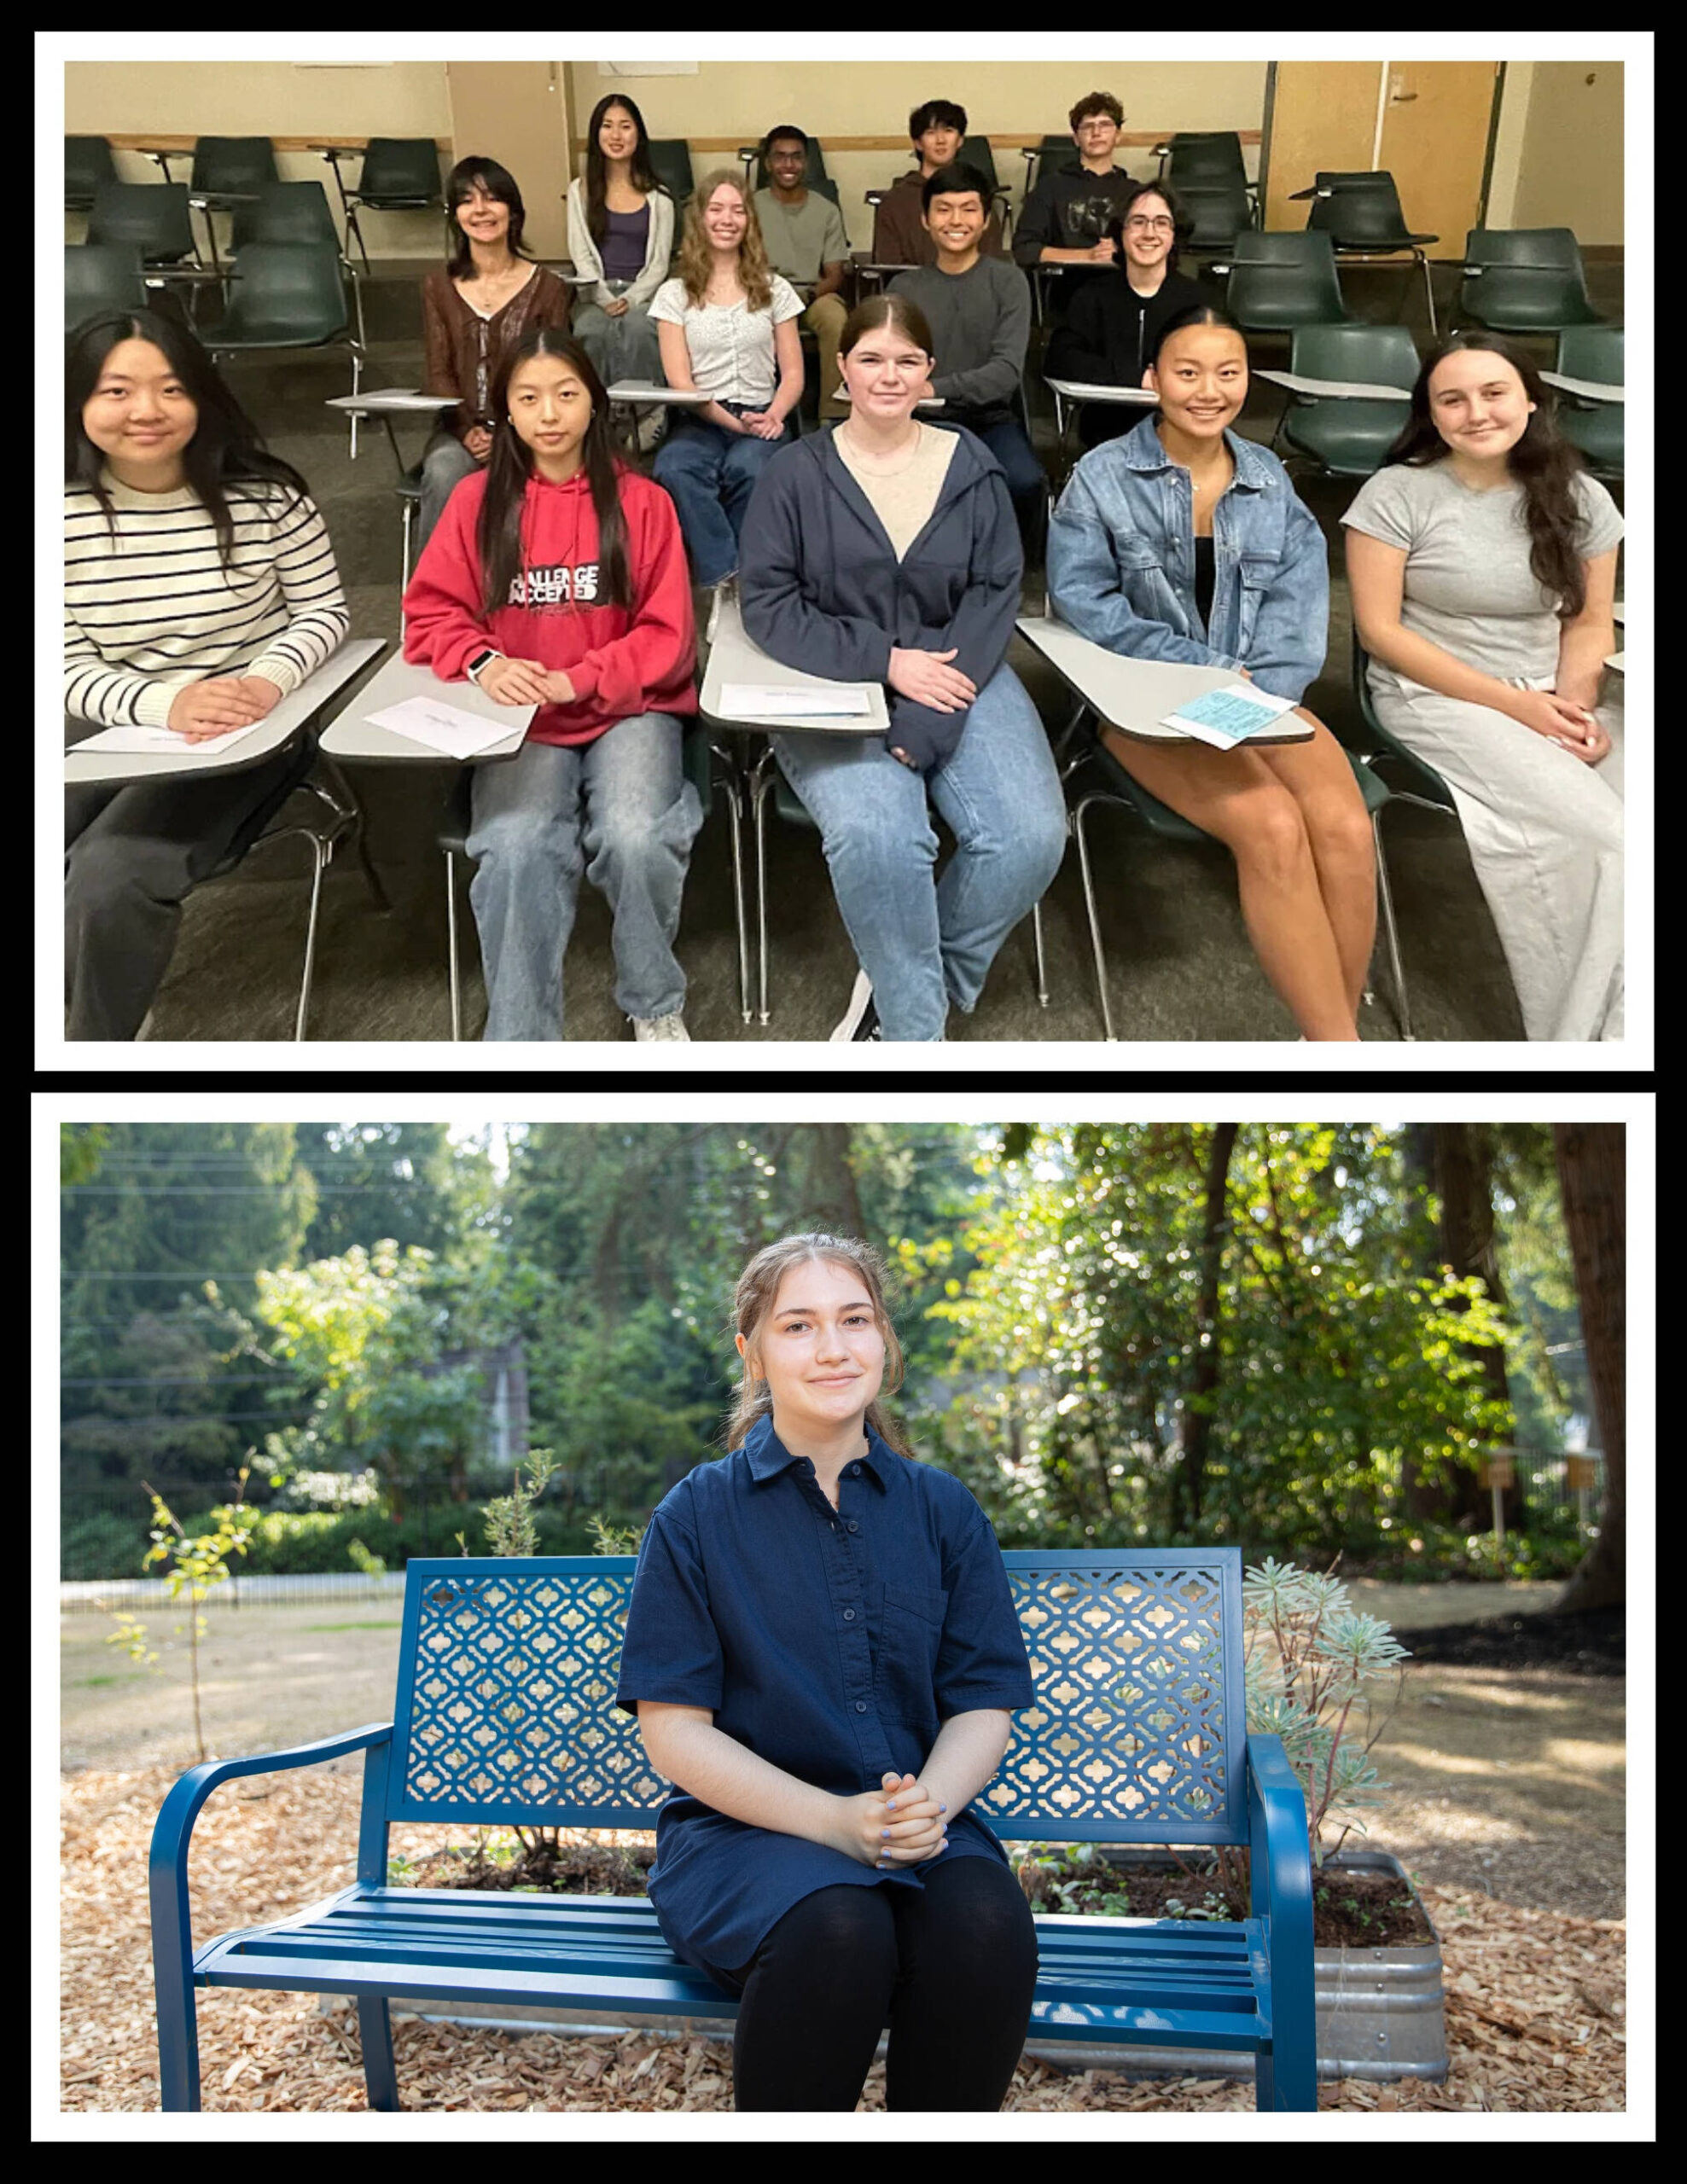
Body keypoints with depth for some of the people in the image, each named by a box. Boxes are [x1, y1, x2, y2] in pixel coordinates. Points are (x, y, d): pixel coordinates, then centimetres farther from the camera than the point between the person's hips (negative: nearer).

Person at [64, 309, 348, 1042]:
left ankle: (94, 1044, 0)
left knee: (108, 880, -25)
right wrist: (164, 703, -25)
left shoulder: (265, 496, -7)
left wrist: (268, 680, -20)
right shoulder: (64, 515, -5)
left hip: (252, 734, -3)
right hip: (116, 733, 3)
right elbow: (69, 668, -4)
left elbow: (325, 610, 2)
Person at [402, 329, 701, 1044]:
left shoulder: (641, 501, 2)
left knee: (635, 839, -30)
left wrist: (576, 680, -15)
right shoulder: (478, 499, 5)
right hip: (520, 720, 1)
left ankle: (655, 1003, -2)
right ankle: (519, 1036, -14)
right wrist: (484, 663, -14)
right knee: (518, 849, -30)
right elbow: (431, 613, 7)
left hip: (627, 709, 0)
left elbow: (667, 637, -1)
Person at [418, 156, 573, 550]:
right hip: (460, 427, 1)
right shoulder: (439, 286, 10)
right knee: (443, 477, -33)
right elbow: (438, 373, 5)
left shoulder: (548, 288, 6)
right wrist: (467, 431, -14)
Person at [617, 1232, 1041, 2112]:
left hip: (918, 1832, 2)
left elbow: (983, 1703, 9)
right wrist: (833, 1820, -16)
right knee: (839, 1927, -35)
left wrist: (932, 1803, -14)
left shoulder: (944, 1510, 11)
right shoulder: (698, 1513, 3)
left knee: (986, 1924, -31)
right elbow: (674, 1729, -3)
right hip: (744, 1830, -2)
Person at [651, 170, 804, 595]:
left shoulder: (774, 289, 14)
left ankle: (725, 580, -17)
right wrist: (733, 422, -15)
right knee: (675, 471, -37)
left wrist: (773, 417, -13)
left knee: (749, 470, -37)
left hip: (760, 421, 0)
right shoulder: (675, 294, 10)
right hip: (699, 421, 0)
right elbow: (679, 381, 0)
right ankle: (728, 577, -30)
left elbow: (793, 375, 10)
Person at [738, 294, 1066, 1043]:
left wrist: (925, 721, -15)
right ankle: (914, 1027, -10)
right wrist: (886, 662, -17)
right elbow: (768, 605, -5)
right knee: (877, 836, -33)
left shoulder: (973, 469, 7)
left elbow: (995, 593, -1)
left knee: (1031, 836, -23)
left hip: (955, 676, 3)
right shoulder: (797, 473, 1)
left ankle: (904, 983, 1)